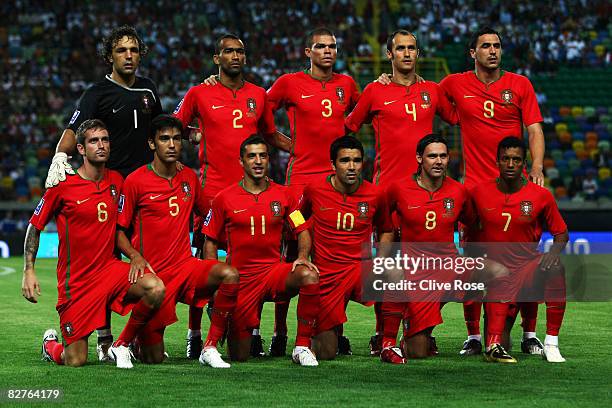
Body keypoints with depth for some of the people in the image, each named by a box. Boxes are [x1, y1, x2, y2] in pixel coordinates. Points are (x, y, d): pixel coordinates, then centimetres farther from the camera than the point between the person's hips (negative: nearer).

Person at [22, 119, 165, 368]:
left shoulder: (116, 181, 5)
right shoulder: (63, 186, -9)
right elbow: (35, 226, 1)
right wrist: (29, 270, -7)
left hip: (109, 268, 4)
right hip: (76, 280, -4)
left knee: (155, 288, -28)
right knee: (75, 361, -5)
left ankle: (122, 345, -3)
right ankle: (50, 345, 34)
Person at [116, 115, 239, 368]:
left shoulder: (189, 178, 9)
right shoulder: (136, 181, -6)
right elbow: (118, 230, -2)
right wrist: (136, 256, -21)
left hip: (186, 266, 4)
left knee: (230, 275, -28)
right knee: (154, 358, -7)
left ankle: (210, 349, -16)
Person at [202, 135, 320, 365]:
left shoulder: (282, 195, 5)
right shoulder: (225, 199, 0)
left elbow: (303, 231, 9)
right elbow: (211, 242, 6)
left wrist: (302, 257, -13)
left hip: (274, 271, 1)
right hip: (241, 277, -1)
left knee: (309, 276, -34)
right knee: (239, 356, -3)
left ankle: (302, 346, -20)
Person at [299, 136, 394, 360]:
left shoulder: (374, 194, -1)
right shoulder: (314, 190, -3)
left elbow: (385, 230, 16)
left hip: (360, 268, 0)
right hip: (326, 273, 0)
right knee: (325, 353, -4)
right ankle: (333, 332, 36)